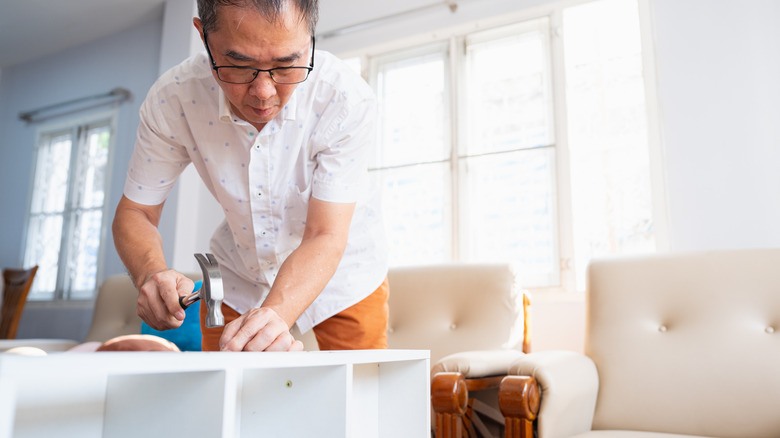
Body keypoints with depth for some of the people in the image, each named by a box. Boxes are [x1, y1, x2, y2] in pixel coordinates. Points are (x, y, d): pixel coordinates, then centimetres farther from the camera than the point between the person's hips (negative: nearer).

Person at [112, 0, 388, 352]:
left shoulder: (347, 99, -30)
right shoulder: (172, 99, -22)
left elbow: (325, 237, -31)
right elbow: (134, 211, -12)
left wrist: (273, 314, -47)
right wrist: (151, 275, -33)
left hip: (343, 271, -1)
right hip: (238, 277, 2)